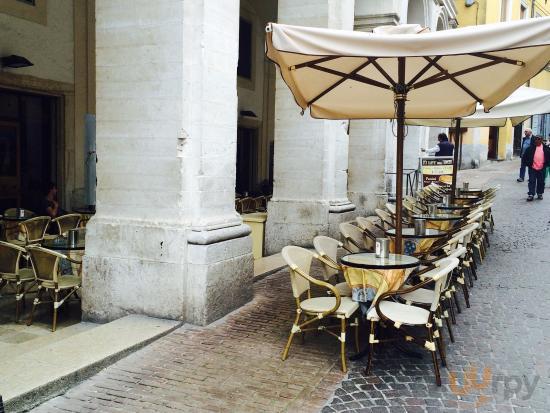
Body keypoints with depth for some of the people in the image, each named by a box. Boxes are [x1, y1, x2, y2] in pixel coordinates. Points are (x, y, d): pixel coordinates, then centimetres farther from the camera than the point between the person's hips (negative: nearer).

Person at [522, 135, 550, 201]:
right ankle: (531, 195, -1)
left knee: (541, 182, 10)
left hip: (541, 169, 1)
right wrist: (528, 164, -2)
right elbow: (525, 157, 3)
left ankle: (540, 194, 23)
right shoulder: (531, 148, -1)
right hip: (532, 168, -1)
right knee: (532, 181, -2)